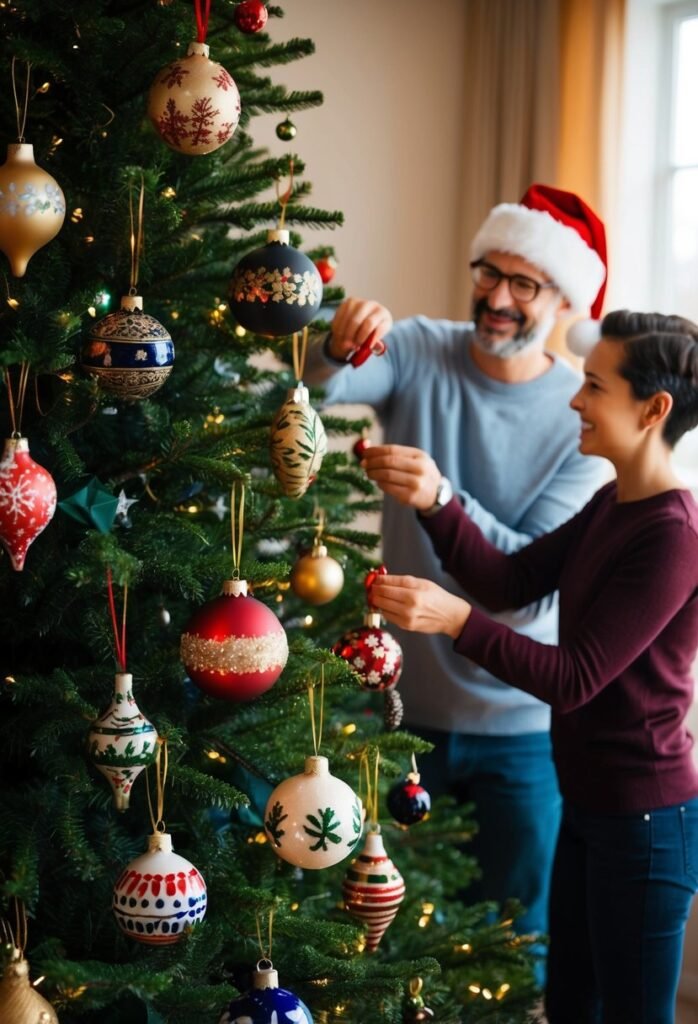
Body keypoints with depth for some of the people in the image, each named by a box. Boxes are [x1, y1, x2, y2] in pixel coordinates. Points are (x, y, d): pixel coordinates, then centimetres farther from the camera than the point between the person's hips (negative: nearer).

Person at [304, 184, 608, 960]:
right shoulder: (418, 353, -6)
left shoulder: (580, 417, -10)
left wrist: (440, 497, -31)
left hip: (519, 727, -1)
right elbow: (321, 382, -25)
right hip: (406, 703, 1)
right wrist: (338, 347, -47)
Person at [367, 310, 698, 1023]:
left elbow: (574, 678, -24)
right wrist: (433, 501, -12)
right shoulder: (611, 505, 6)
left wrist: (455, 620, -31)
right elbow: (509, 583, 1)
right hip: (589, 804, 9)